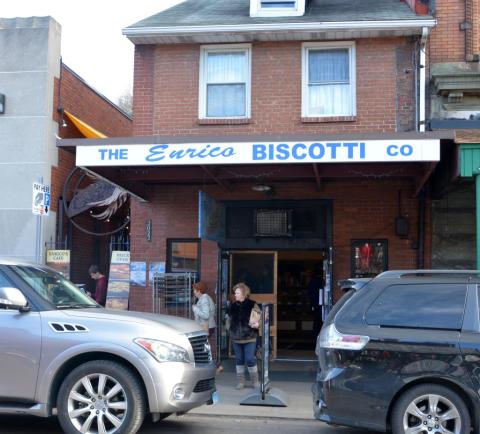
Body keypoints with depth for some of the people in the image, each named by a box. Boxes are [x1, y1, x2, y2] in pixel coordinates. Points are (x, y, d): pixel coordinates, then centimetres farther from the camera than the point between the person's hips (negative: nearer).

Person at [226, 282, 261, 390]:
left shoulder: (252, 305, -5)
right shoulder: (232, 306, 8)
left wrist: (258, 324, -19)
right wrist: (231, 330, 14)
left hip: (249, 338, -4)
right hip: (236, 338, 4)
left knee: (250, 359, -5)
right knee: (239, 360, 10)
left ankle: (255, 381, 11)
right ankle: (240, 381, 19)